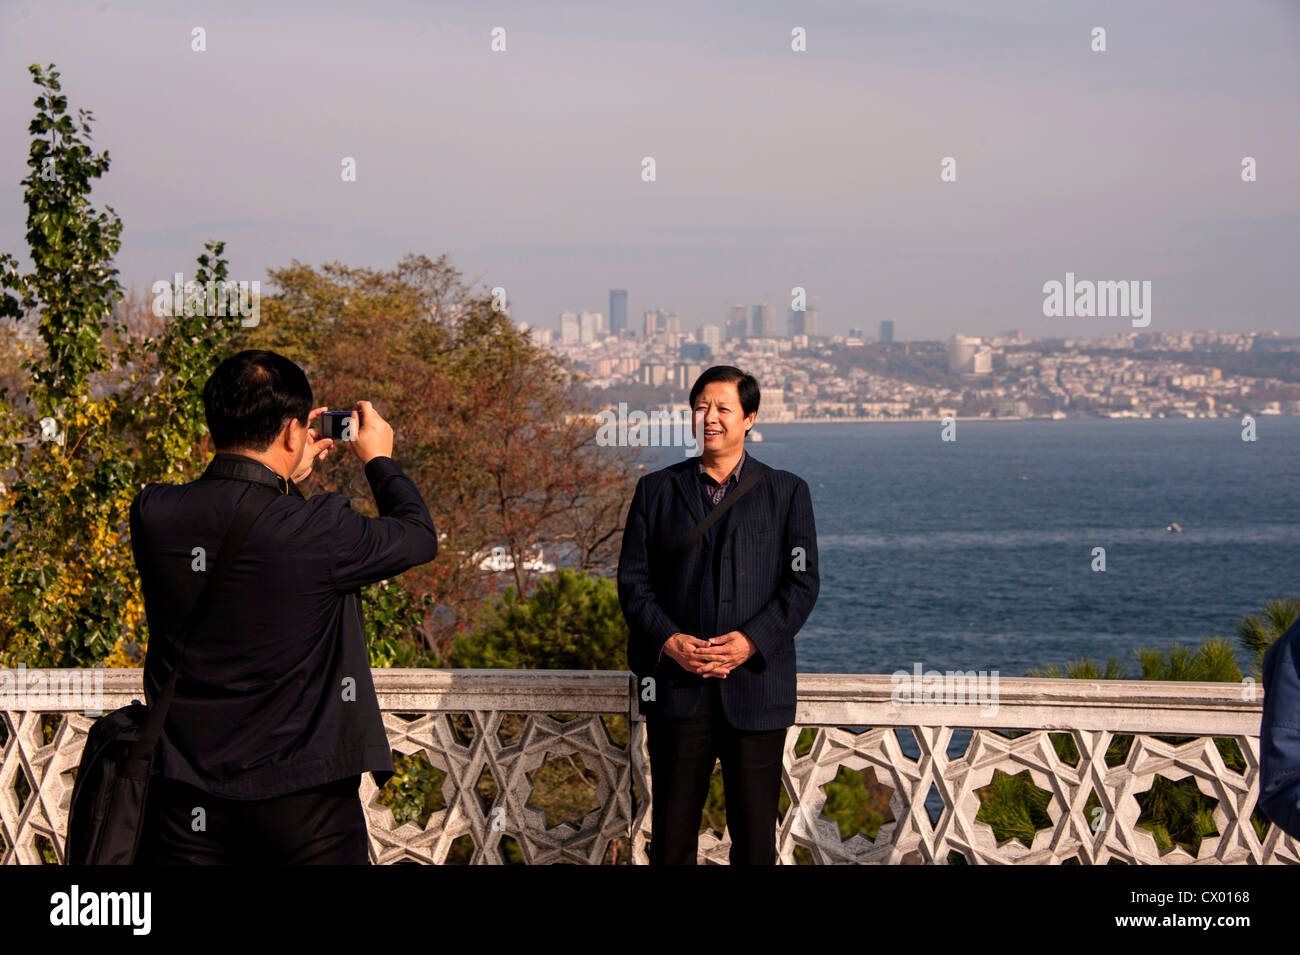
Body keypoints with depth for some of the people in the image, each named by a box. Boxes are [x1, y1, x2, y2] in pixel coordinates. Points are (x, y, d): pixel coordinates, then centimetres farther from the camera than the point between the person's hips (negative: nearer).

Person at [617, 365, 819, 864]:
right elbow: (633, 580, 5)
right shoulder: (656, 490, 10)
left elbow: (802, 584, 1)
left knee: (755, 835, 3)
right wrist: (669, 641, -11)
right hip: (676, 685, 1)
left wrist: (751, 641, -14)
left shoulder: (786, 492, 7)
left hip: (755, 686, -1)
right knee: (671, 831, 4)